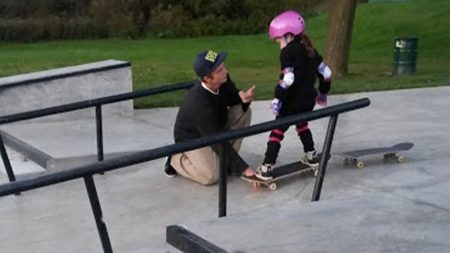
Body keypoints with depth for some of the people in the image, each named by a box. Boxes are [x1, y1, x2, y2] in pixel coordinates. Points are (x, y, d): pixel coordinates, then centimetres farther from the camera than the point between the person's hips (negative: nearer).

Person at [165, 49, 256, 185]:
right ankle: (176, 159, 4)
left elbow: (232, 98, 1)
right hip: (192, 138, -7)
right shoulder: (199, 104, -38)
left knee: (244, 110, -12)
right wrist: (244, 168, -35)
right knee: (211, 176, -25)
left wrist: (242, 96, -27)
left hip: (216, 125, 8)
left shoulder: (223, 80, -19)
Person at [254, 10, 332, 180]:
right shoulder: (309, 49, 13)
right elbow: (325, 72, 16)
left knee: (277, 130, -3)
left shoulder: (288, 52, -11)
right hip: (309, 99, 8)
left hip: (294, 101, -8)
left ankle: (266, 169, -6)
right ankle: (311, 156, 37)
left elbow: (287, 78, -22)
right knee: (302, 124, 32)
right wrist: (323, 92, 28)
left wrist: (278, 98, -17)